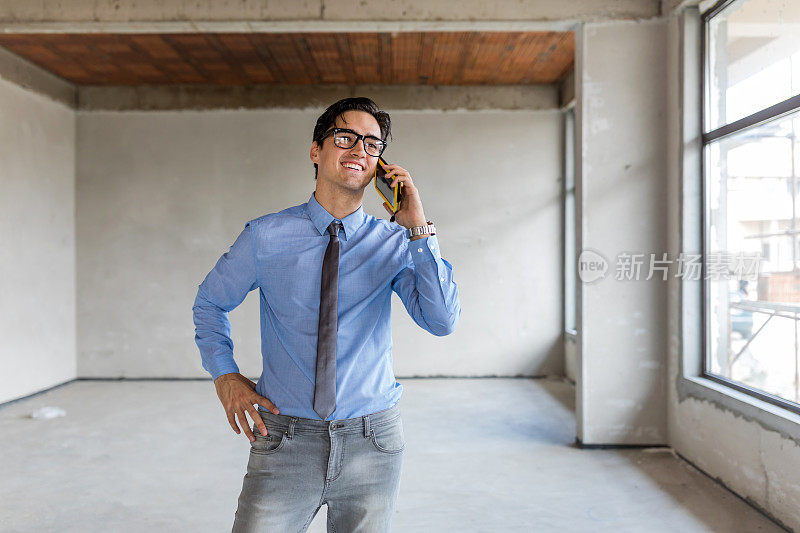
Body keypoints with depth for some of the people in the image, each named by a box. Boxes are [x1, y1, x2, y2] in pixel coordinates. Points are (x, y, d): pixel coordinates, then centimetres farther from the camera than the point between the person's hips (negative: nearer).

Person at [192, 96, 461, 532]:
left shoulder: (393, 244, -2)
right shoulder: (265, 237, -3)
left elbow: (443, 321, -15)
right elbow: (209, 302, 12)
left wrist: (418, 229, -18)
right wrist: (225, 375, 0)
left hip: (372, 442, 1)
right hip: (286, 438, 0)